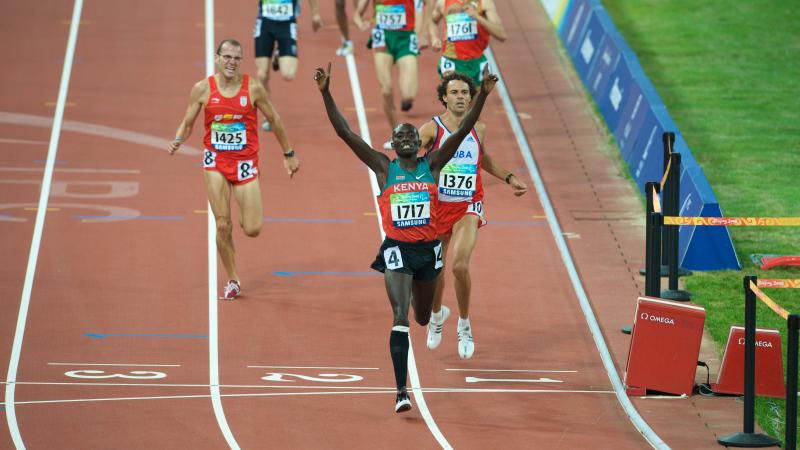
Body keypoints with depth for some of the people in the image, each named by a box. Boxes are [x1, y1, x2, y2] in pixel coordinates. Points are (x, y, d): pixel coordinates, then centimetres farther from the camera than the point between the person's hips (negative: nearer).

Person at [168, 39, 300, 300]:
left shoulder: (253, 89, -6)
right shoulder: (203, 89, -4)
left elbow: (274, 120, 7)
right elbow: (187, 123, 5)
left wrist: (288, 154, 14)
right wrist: (177, 141, -17)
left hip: (245, 162, 0)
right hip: (215, 162, 0)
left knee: (252, 230, -6)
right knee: (223, 226, -3)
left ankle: (245, 213, 32)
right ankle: (232, 280, 13)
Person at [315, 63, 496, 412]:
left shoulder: (432, 165, 2)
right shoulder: (384, 168, -1)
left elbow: (464, 130, -5)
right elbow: (344, 133, -7)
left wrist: (483, 95, -15)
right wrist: (325, 93, -15)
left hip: (428, 250, 3)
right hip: (397, 250, -3)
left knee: (423, 318, 21)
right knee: (400, 316, -17)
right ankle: (401, 391, -18)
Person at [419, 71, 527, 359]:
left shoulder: (478, 129, 3)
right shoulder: (431, 129, -10)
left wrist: (509, 179, 19)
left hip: (467, 208, 1)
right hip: (436, 206, 0)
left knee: (460, 265, -20)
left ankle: (464, 325, 1)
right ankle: (436, 314, 43)